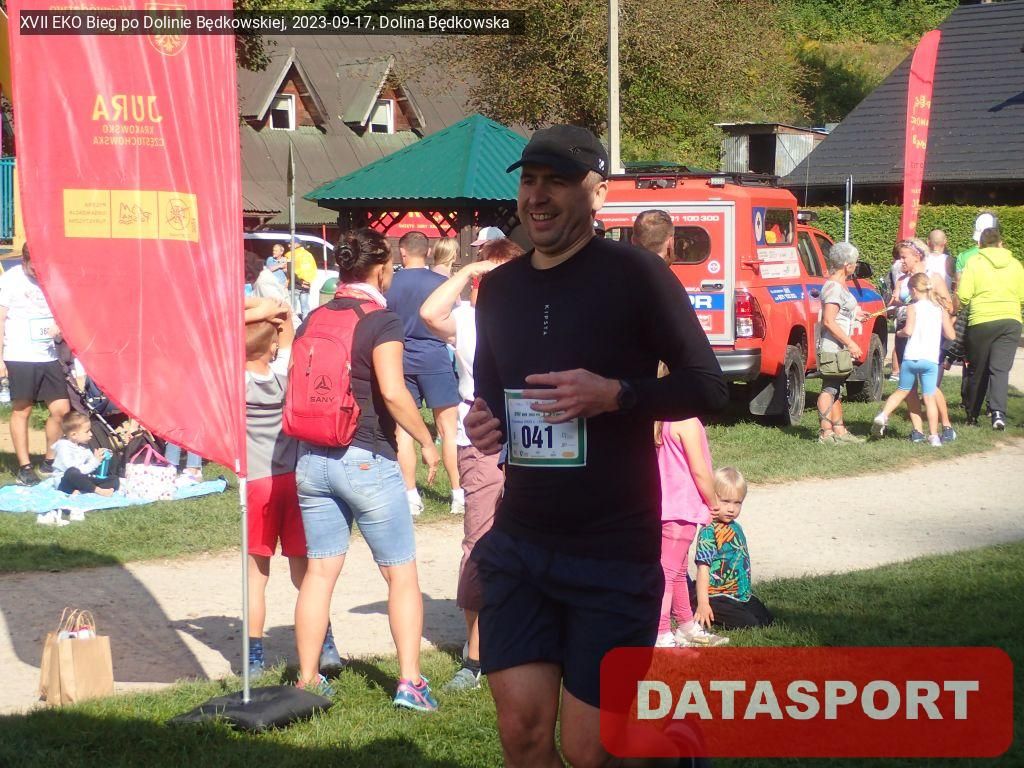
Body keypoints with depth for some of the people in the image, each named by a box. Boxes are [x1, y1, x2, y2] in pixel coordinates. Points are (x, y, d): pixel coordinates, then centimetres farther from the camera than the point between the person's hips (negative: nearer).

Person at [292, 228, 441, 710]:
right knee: (402, 574, 3)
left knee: (320, 571, 10)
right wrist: (426, 442, -10)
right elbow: (392, 392, -22)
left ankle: (307, 680, 12)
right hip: (367, 460, -6)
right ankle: (409, 681, -1)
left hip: (312, 459, 6)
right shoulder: (382, 322, -10)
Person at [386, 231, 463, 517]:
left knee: (404, 428, 8)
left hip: (401, 359, 2)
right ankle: (459, 494, 2)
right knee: (448, 427, 2)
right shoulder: (440, 283, -6)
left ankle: (410, 496, 8)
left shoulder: (390, 284, 0)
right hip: (434, 357, -2)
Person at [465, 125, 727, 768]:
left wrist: (615, 394, -23)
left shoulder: (635, 274, -8)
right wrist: (483, 424, 0)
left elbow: (709, 388, -8)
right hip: (518, 545, 5)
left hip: (613, 551, -5)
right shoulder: (499, 288, 10)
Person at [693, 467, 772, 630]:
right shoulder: (709, 532, -17)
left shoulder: (736, 528, 10)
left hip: (742, 595, 9)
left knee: (768, 620, 11)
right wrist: (702, 604, -26)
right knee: (750, 625, -18)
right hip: (718, 598, -9)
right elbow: (703, 568, -21)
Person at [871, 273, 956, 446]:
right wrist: (948, 321, 28)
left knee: (902, 391, 18)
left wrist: (900, 332, 9)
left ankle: (883, 415, 3)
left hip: (911, 358, -1)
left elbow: (908, 330, -12)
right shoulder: (941, 309, 9)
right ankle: (934, 436, 2)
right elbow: (951, 335, 8)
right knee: (929, 398, 4)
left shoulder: (913, 307, 1)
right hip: (931, 360, 1)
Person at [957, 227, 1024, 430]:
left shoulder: (974, 263, -3)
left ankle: (972, 415, 21)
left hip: (981, 322, -2)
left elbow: (963, 296, -9)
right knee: (1001, 369, -3)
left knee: (978, 371, 11)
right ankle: (998, 412, -22)